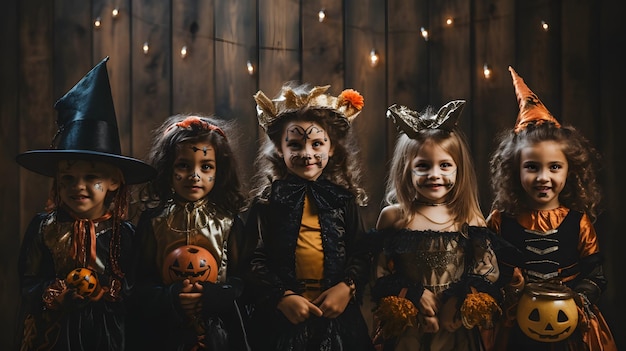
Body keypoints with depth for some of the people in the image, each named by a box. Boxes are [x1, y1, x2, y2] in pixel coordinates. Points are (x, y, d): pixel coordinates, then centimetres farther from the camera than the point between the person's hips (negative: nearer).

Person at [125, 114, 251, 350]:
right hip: (163, 330, 0)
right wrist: (171, 297, -20)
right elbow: (140, 282, -3)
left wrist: (211, 296, -19)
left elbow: (239, 279, -2)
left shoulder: (229, 222, -1)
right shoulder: (152, 220, -2)